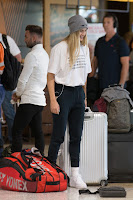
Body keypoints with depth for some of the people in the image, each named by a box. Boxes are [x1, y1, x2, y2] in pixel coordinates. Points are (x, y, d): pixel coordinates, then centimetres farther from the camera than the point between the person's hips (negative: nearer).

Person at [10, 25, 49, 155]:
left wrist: (18, 94, 5)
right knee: (37, 132, 10)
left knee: (16, 131, -5)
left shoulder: (32, 55, -14)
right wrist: (20, 93, 15)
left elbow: (23, 80, -12)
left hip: (30, 101, -9)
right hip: (40, 99, 9)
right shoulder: (45, 54, 15)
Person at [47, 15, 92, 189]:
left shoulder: (84, 49, 11)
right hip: (62, 92, -6)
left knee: (77, 136, 5)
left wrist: (84, 96, 16)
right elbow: (51, 77, -9)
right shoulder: (59, 48, -9)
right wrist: (53, 101, -14)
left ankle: (75, 176, 7)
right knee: (58, 135, -3)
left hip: (78, 93, 6)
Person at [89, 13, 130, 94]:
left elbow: (125, 65, -9)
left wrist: (121, 85, -15)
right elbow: (95, 61, 20)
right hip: (101, 84, 5)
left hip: (114, 84, -5)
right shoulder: (100, 41, 13)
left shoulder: (120, 42, -5)